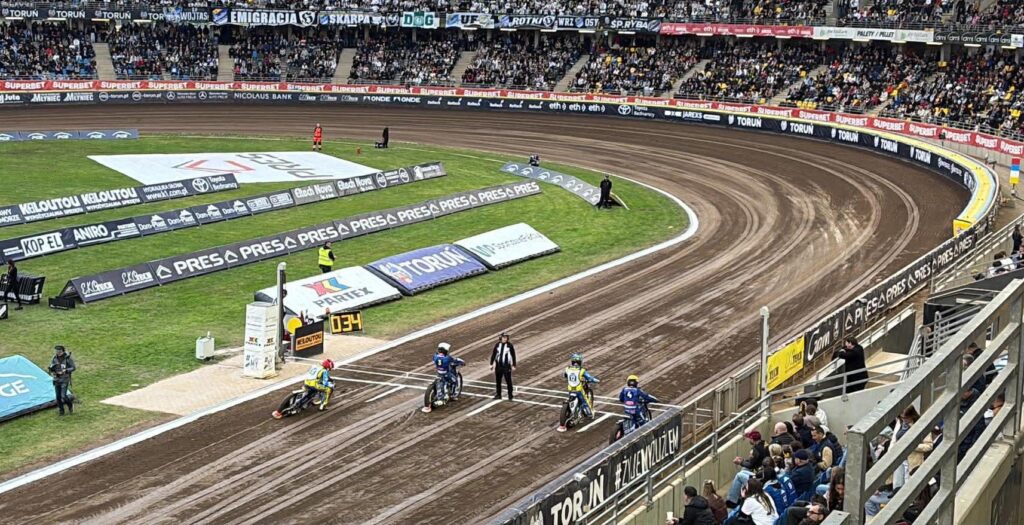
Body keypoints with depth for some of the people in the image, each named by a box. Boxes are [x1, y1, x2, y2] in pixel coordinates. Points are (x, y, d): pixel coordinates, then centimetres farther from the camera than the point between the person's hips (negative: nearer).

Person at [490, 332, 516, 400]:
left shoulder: (510, 345, -7)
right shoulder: (497, 345, 1)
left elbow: (513, 356, -3)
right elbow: (493, 354, 9)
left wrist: (513, 365, -4)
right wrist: (491, 364, 8)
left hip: (506, 366, -4)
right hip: (498, 366, 4)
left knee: (508, 381, -3)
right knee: (498, 381, 12)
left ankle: (510, 396, 5)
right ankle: (498, 395, 25)